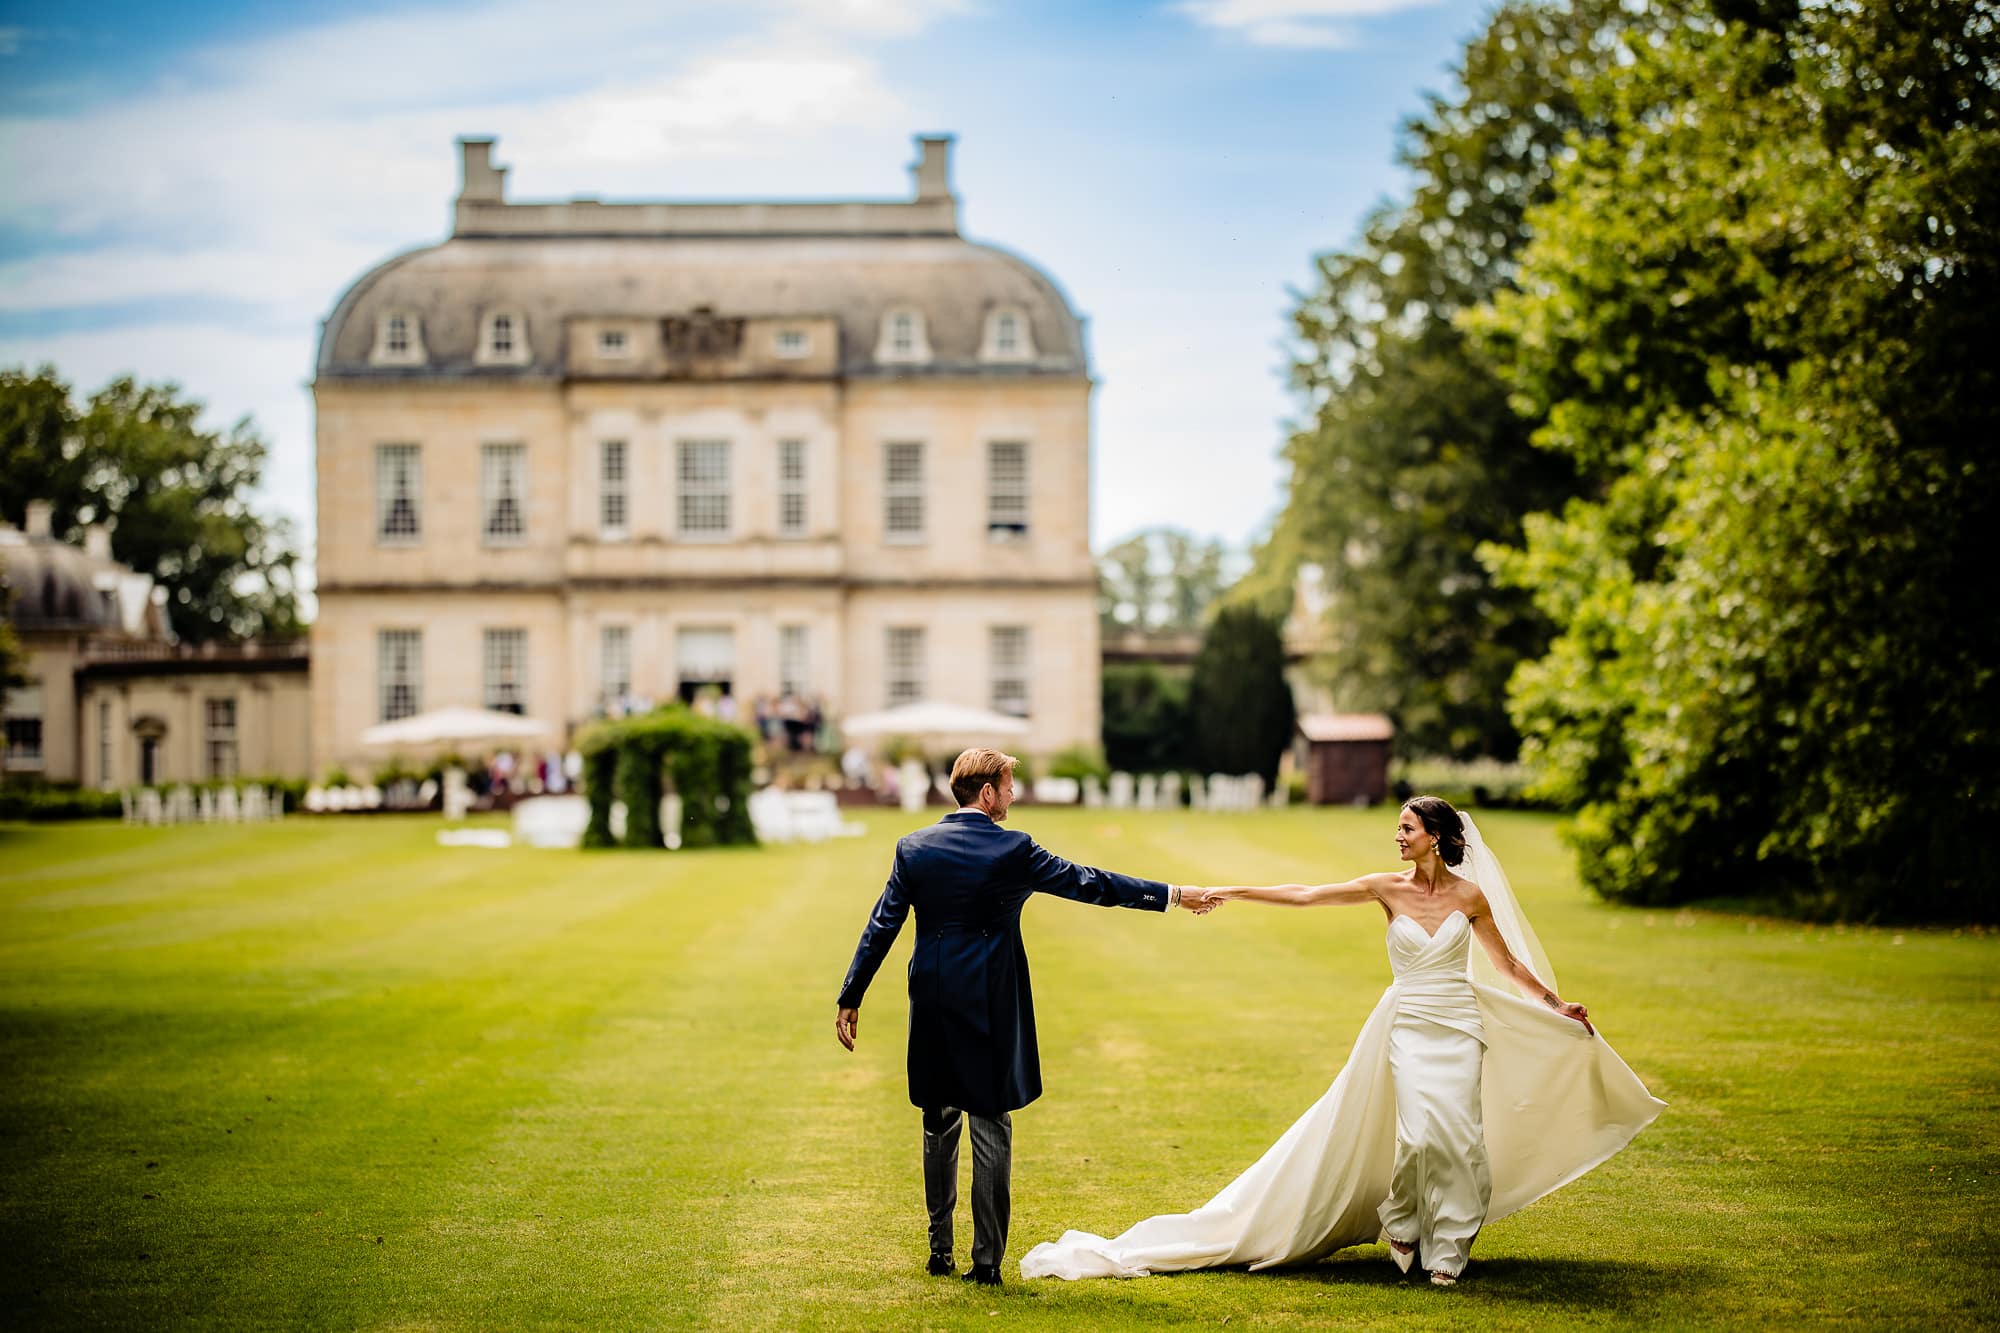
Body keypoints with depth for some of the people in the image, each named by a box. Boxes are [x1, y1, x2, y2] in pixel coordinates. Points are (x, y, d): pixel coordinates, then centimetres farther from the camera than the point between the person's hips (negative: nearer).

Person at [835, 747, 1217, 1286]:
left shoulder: (914, 848, 0)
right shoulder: (1013, 850, -9)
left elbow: (881, 927, 0)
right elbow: (1089, 883, -6)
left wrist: (850, 999, 5)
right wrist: (1171, 895, 1)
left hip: (932, 1004, 4)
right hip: (991, 1006, -3)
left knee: (940, 1125, 16)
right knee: (991, 1128, 3)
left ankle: (940, 1251, 21)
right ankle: (986, 1260, 2)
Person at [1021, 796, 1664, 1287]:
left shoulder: (1470, 894, 0)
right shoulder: (1388, 888, -1)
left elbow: (1507, 961, 12)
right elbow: (1305, 895, -4)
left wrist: (1557, 1006, 14)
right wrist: (1234, 893, -8)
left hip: (1460, 1026, 0)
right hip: (1410, 1025, 0)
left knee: (1458, 1134, -7)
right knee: (1419, 1132, -16)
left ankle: (1447, 1247, 8)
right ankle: (1400, 1220, 12)